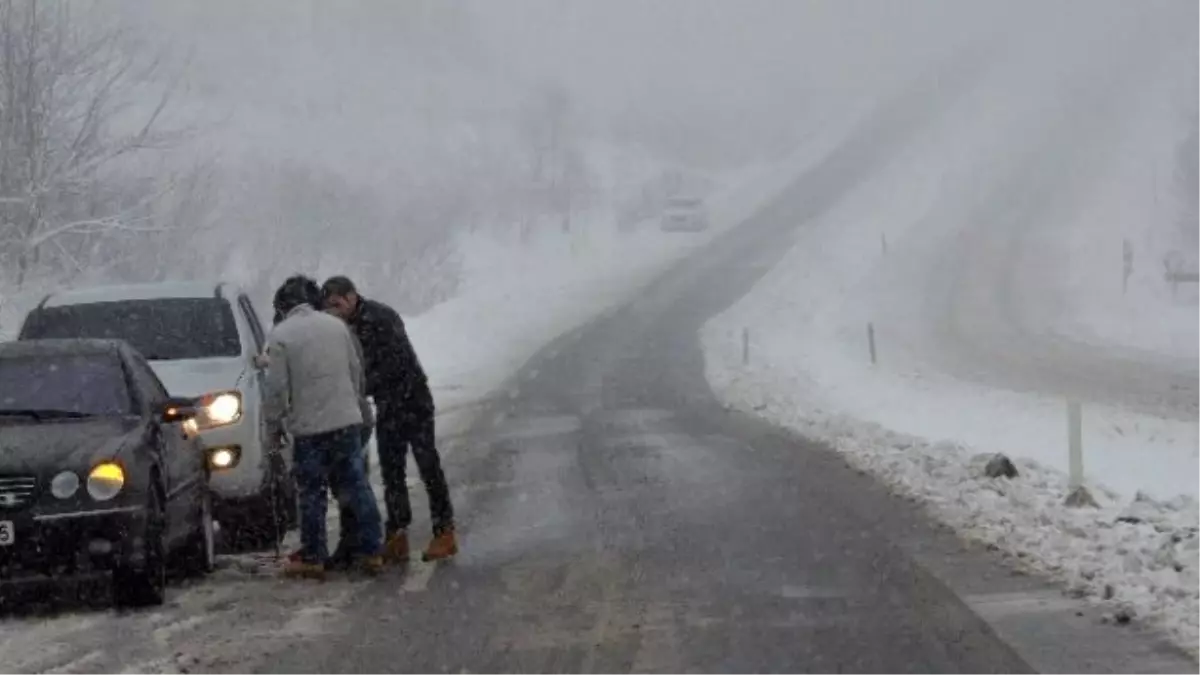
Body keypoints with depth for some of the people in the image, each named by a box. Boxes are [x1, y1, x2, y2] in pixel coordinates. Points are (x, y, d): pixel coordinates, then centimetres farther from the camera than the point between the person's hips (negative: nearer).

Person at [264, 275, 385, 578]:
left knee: (312, 494, 5)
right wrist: (360, 408, 25)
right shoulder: (336, 325, 6)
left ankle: (312, 558, 9)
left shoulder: (280, 335, -9)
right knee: (357, 487, 10)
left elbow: (277, 388, -11)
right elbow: (356, 372, 12)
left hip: (309, 428, -4)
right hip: (347, 420, 4)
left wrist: (274, 425, 2)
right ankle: (372, 551, 11)